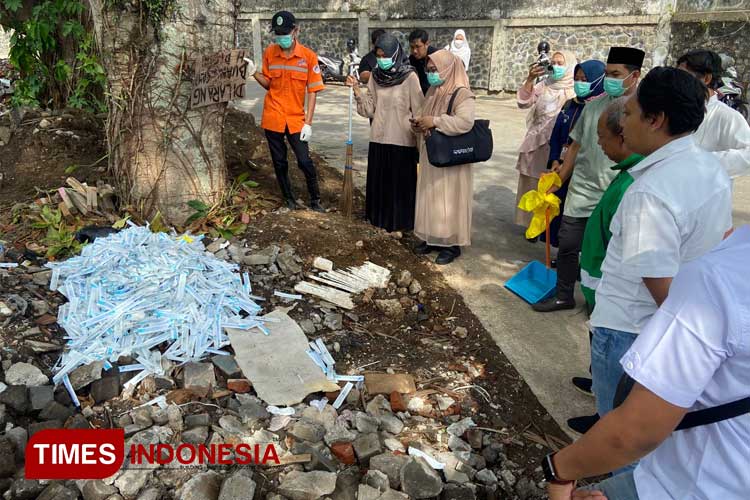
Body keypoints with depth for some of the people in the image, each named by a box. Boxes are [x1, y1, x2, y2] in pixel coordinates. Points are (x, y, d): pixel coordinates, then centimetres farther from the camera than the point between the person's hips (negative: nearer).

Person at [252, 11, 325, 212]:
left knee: (305, 161, -3)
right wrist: (255, 73, -12)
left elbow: (312, 92, -5)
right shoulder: (269, 53, 0)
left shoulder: (308, 56, -7)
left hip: (296, 119, -2)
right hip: (273, 118, 2)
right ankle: (289, 198, 28)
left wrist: (308, 123, -10)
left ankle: (315, 200, 15)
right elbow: (268, 84, 9)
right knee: (279, 162, 11)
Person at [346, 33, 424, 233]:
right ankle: (381, 217, 27)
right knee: (379, 180, 12)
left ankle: (400, 222, 18)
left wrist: (420, 135, -5)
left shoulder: (409, 77, -10)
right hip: (379, 137, 5)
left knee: (401, 182, 5)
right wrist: (356, 89, -8)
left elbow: (418, 111, -7)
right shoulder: (376, 76, 4)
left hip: (402, 139, -5)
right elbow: (370, 108, 5)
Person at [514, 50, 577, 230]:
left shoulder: (575, 90, -4)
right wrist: (530, 79, -15)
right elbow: (523, 102, -4)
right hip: (536, 143, 4)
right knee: (533, 185, 10)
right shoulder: (544, 85, 6)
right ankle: (533, 222, 23)